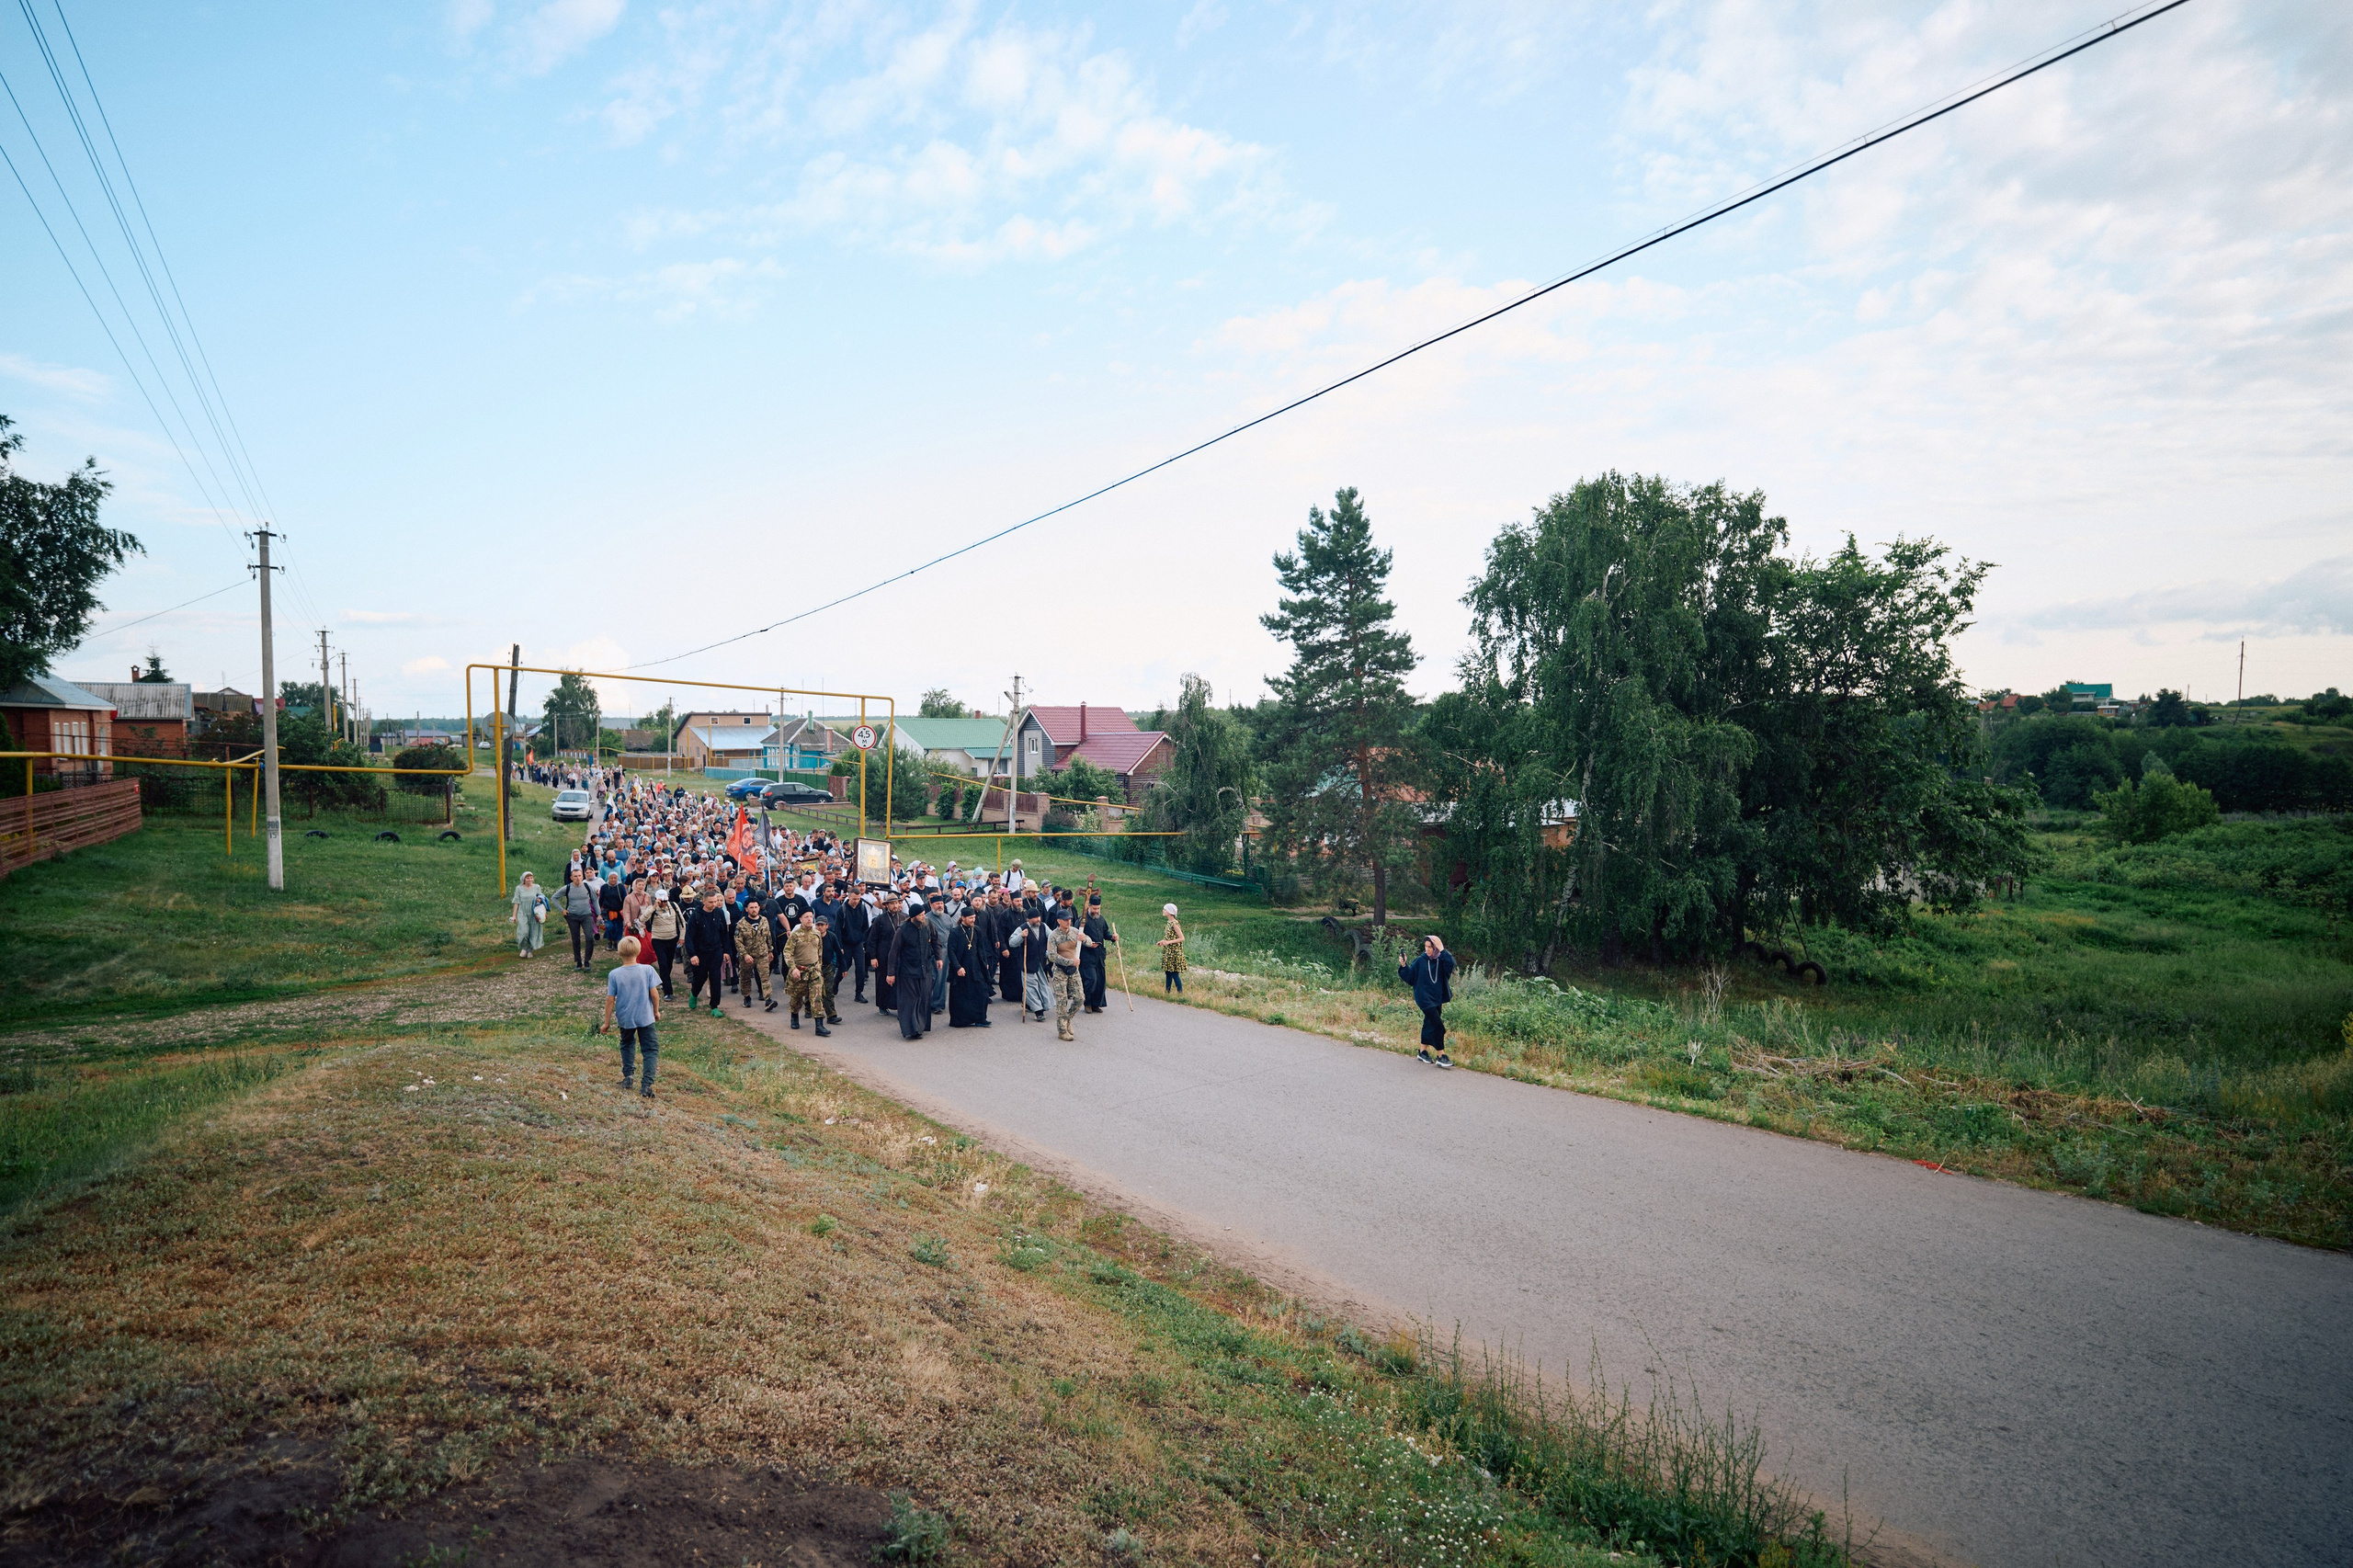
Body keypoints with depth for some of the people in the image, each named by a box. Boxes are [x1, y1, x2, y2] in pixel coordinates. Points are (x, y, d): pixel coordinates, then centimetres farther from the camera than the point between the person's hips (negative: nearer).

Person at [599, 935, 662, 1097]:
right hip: (646, 1017, -1)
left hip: (625, 1018, 1)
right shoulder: (647, 970, -12)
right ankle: (646, 1084, -4)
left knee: (627, 1044, 27)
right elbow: (653, 993, -8)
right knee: (651, 1049, 6)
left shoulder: (614, 974, -11)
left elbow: (610, 999, -7)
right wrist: (656, 1011, 9)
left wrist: (607, 1022, 4)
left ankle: (628, 1075, 19)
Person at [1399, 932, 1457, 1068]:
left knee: (1429, 1024, 12)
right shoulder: (1420, 960, -6)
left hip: (1437, 998, 4)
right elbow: (1410, 976, -7)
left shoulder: (1441, 960, -1)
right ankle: (1441, 1056, -9)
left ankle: (1423, 1052, 26)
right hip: (1424, 998, -4)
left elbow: (1451, 964, -23)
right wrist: (1404, 966, -21)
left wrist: (1442, 951, -24)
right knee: (1438, 1025, -12)